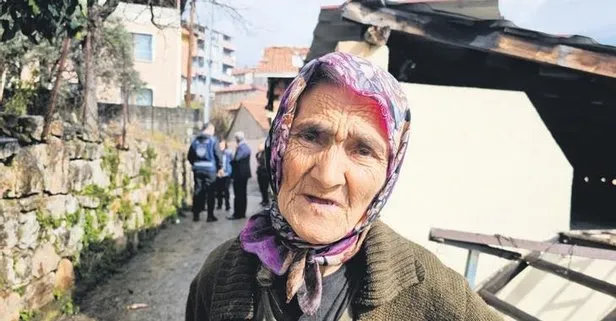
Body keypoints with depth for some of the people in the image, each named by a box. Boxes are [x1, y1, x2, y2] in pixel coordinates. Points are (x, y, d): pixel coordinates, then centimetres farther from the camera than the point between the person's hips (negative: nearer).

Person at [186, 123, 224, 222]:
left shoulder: (195, 140, 9)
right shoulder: (212, 140, -5)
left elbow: (189, 156, 9)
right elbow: (218, 155, -8)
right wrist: (220, 167, 4)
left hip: (197, 169, 4)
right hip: (210, 169, -4)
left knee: (197, 191, 9)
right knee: (210, 192, 3)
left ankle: (196, 215, 12)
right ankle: (210, 216, 5)